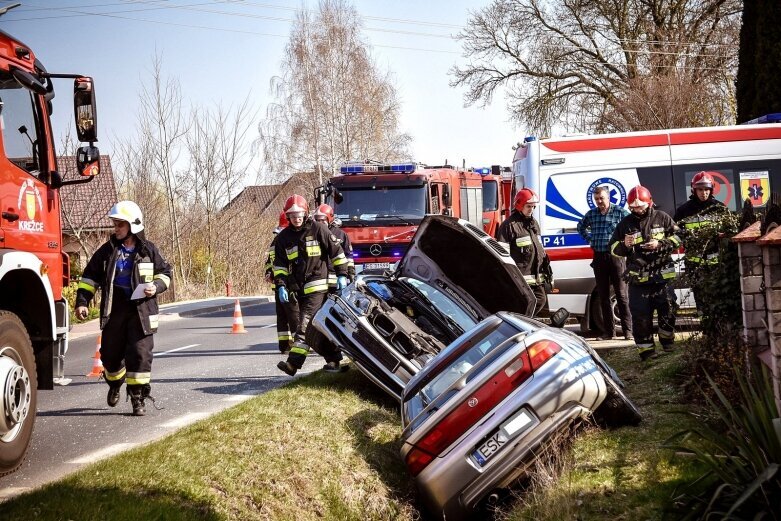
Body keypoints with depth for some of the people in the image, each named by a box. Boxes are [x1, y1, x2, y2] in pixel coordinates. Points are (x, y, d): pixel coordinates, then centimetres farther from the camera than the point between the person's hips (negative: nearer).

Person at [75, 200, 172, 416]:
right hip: (114, 310, 2)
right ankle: (115, 383, 40)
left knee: (139, 353, -7)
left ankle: (138, 398, 1)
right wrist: (82, 302, 2)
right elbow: (90, 277, 10)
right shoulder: (107, 251, 6)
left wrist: (156, 286, -8)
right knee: (110, 353, 10)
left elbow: (165, 272, 12)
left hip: (141, 311, -2)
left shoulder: (148, 250, 2)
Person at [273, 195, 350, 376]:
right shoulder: (284, 237, 11)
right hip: (297, 288, 6)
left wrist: (342, 274, -3)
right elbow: (280, 264, 10)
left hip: (316, 285, -6)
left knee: (305, 323, -17)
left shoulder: (317, 229, -1)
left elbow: (336, 251, 2)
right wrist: (281, 286, -1)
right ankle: (333, 359, 19)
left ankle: (294, 362, -26)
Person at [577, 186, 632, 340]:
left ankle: (628, 330, -3)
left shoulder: (620, 212, -5)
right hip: (599, 258, 5)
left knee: (621, 295, -5)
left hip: (616, 256, -5)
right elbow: (580, 227, 27)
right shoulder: (591, 214, 9)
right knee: (603, 296, 7)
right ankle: (608, 331, 13)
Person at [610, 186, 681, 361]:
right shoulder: (625, 223, 5)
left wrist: (660, 244, -12)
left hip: (662, 274, 0)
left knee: (667, 309, 8)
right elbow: (613, 247, 8)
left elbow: (677, 238, 4)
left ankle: (667, 340, 29)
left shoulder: (662, 218, 3)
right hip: (638, 277, 0)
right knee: (641, 315, -1)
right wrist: (624, 245, -15)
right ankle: (646, 349, 6)